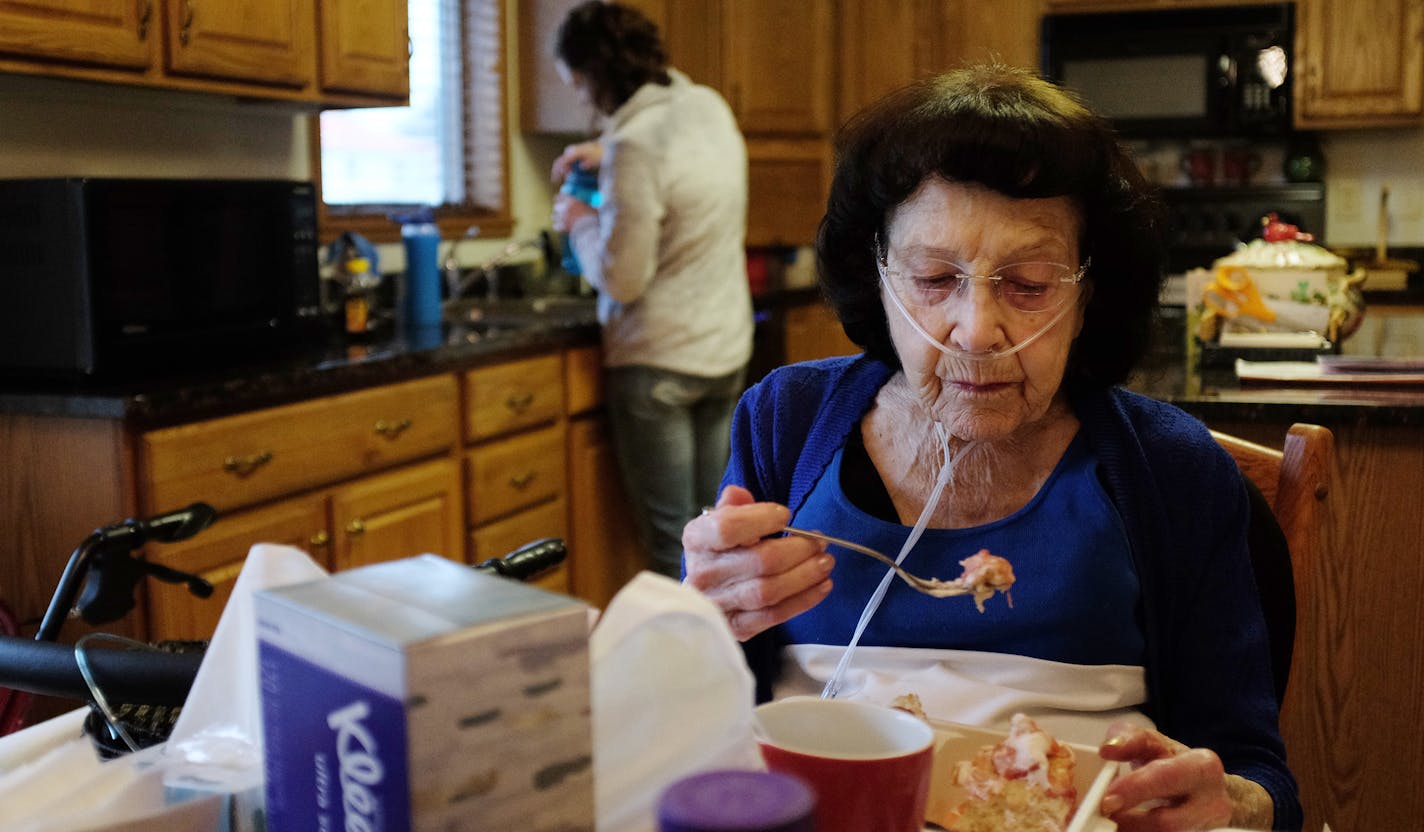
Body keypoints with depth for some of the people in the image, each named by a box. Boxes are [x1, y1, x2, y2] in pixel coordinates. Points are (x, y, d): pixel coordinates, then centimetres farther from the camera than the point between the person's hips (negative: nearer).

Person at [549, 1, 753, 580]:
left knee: (672, 545, 1)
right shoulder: (710, 107, 4)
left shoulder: (636, 146, -20)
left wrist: (580, 222, -2)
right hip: (728, 352, 8)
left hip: (658, 363, -8)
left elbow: (622, 279, -18)